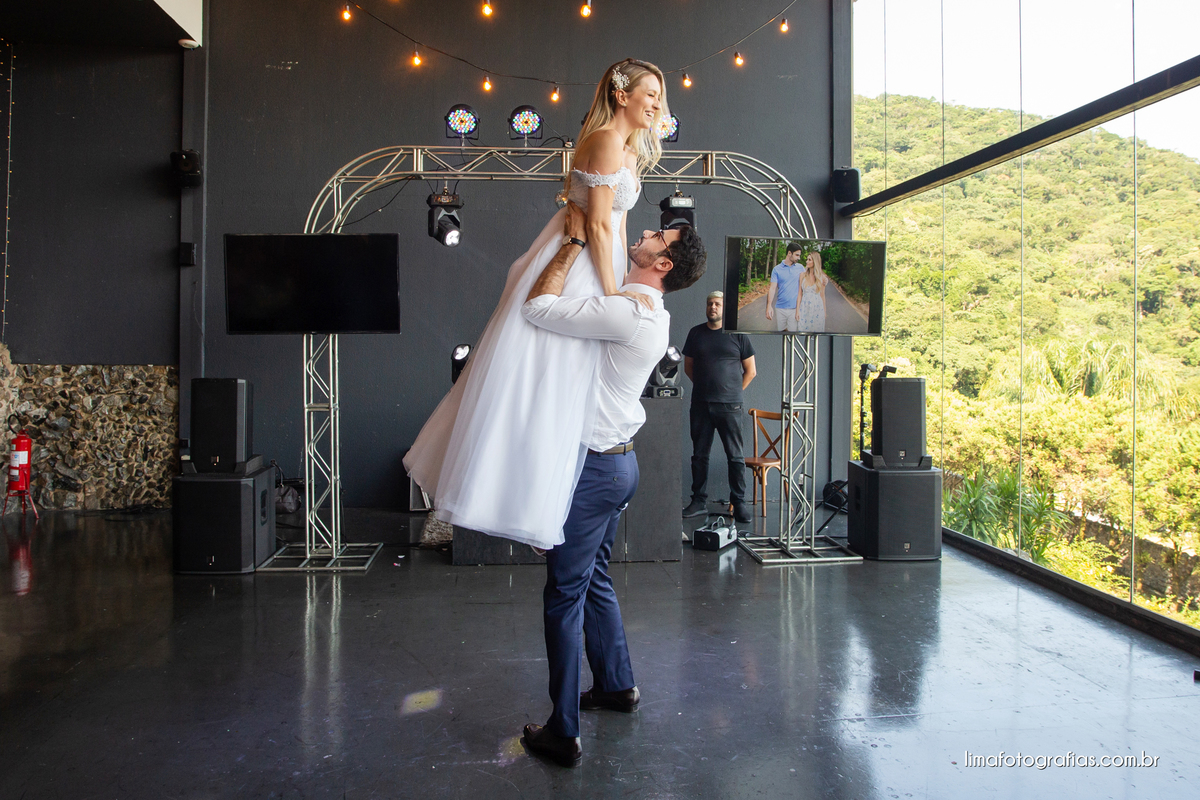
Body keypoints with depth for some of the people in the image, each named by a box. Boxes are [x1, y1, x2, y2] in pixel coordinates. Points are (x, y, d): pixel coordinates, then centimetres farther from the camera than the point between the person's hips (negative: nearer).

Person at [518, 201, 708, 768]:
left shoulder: (628, 314, -23)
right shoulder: (647, 312, 8)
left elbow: (539, 306, -24)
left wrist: (572, 243, -14)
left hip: (594, 467, -10)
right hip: (615, 460, 10)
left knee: (565, 595, -1)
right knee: (594, 579, 23)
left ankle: (563, 732, 9)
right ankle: (617, 684, 39)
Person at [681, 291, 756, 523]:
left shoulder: (737, 334, 3)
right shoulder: (696, 333, 11)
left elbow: (750, 370, 7)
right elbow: (688, 366, 19)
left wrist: (735, 391, 4)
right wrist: (703, 386, 12)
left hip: (729, 406, -3)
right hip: (700, 404, 3)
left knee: (735, 456, -2)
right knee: (699, 455, 7)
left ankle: (739, 503, 5)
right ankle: (699, 501, 15)